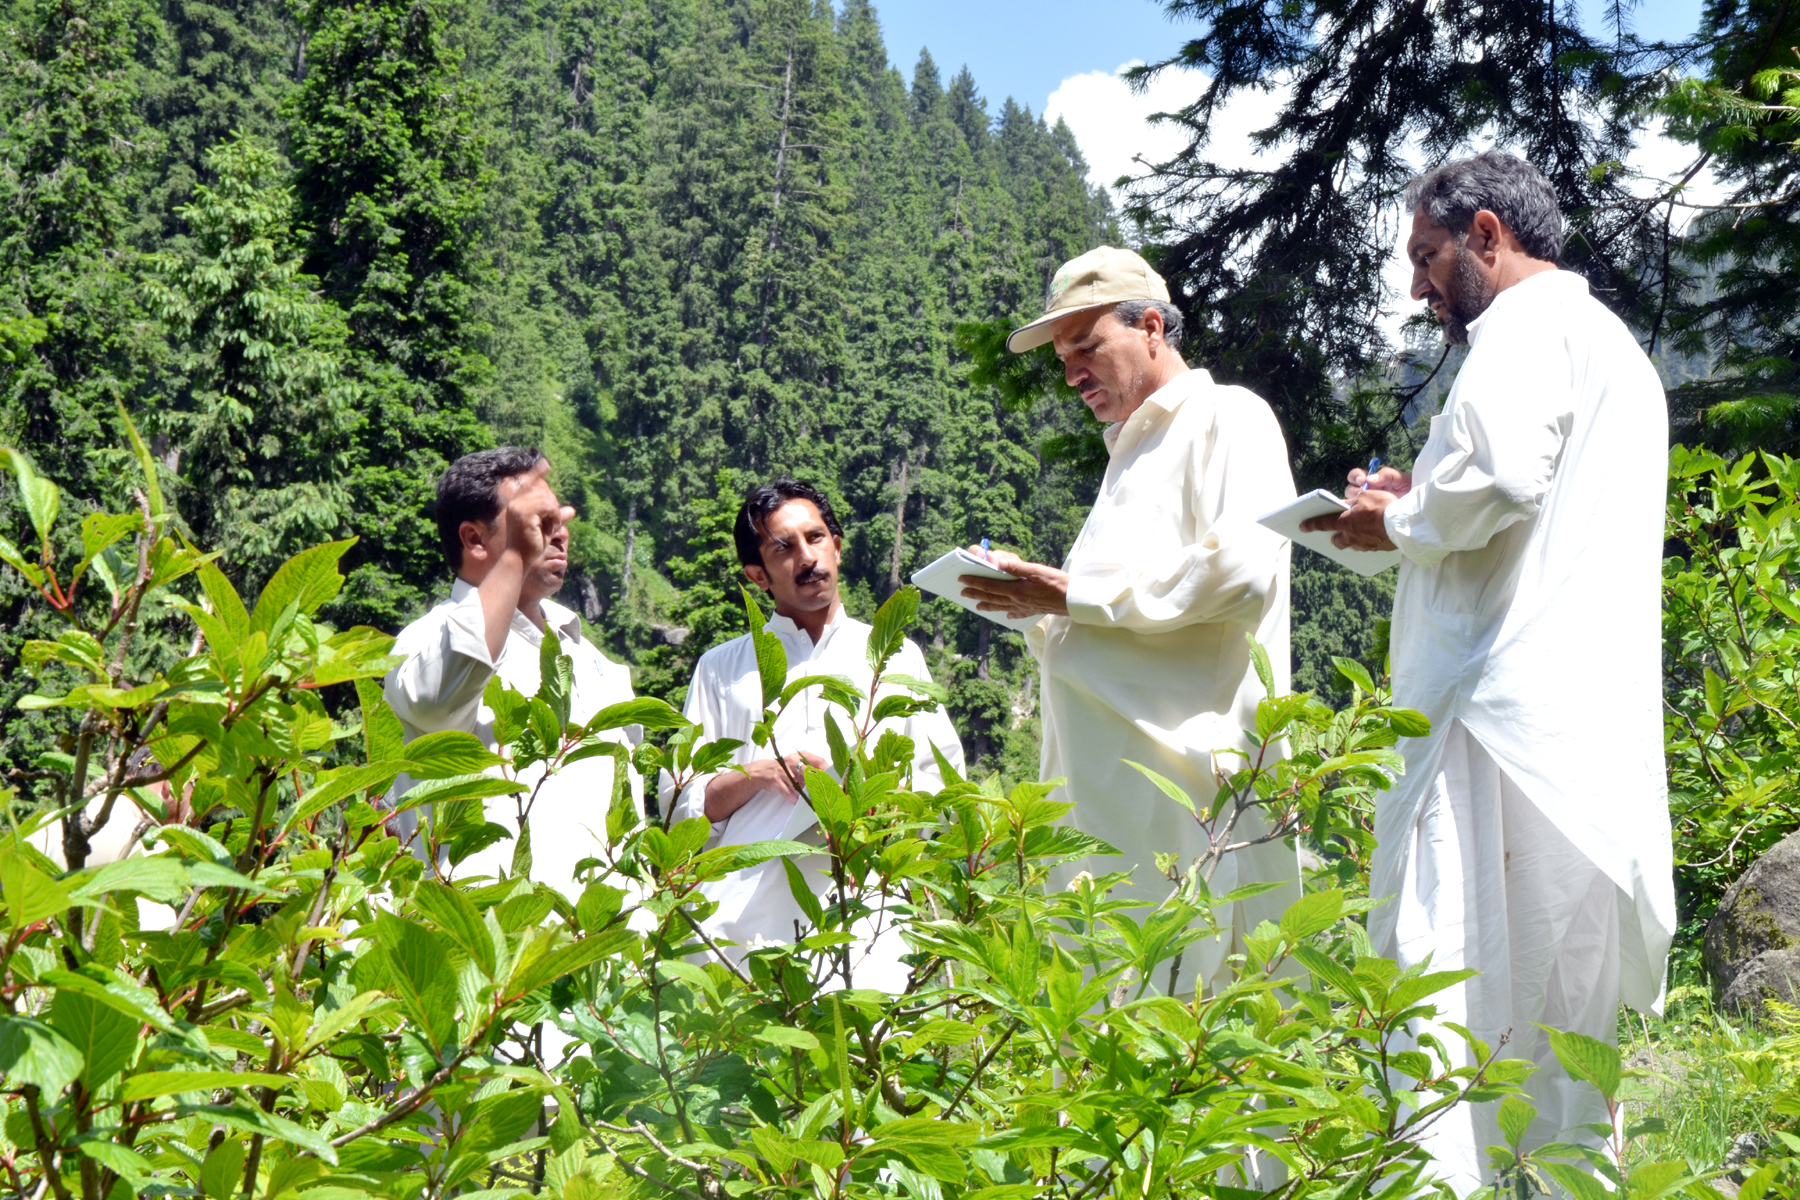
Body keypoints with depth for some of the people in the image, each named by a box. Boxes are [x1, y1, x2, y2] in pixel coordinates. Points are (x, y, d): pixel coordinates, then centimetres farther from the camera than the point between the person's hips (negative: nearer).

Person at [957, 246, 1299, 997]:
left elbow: (1241, 568, -16)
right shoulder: (1130, 453, 28)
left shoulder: (1229, 420, 1)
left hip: (1187, 759, -8)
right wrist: (1040, 606, 11)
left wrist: (1075, 595, -13)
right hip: (1105, 779, 8)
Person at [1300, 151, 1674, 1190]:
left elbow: (1500, 472, -22)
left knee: (1444, 998, -13)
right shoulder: (1618, 347, 27)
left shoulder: (1528, 326, -4)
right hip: (1602, 737, 10)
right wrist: (1422, 510, 19)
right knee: (1567, 1007, 10)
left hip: (1507, 707, -10)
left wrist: (1400, 521, -5)